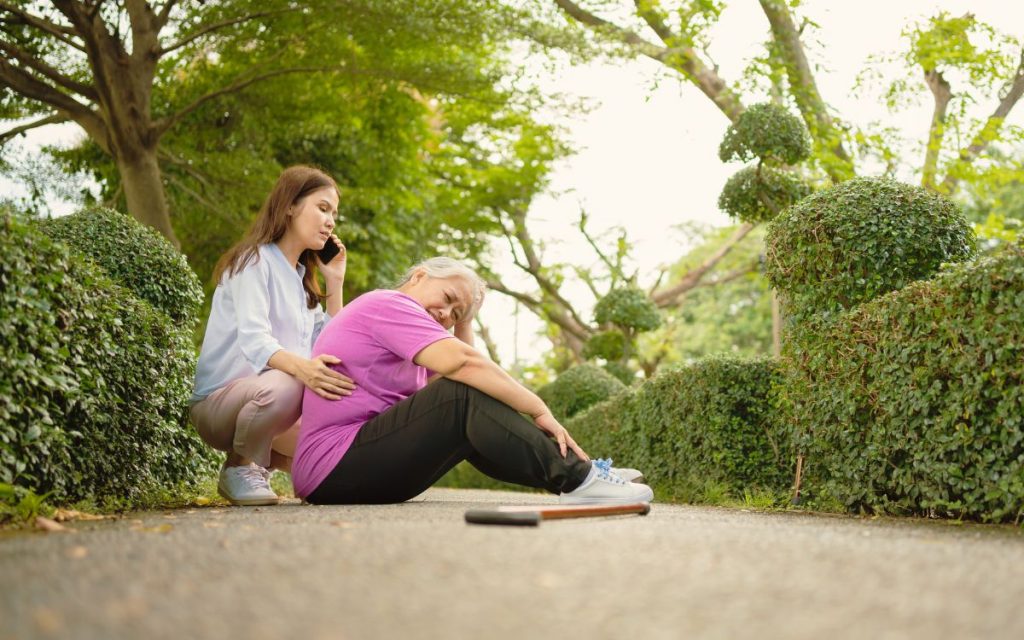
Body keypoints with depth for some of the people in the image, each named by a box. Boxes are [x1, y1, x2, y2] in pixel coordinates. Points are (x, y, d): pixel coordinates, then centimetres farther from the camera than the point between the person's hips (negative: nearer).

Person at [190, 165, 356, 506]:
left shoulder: (302, 279, 16)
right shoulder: (255, 261, -8)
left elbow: (329, 353, 9)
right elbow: (254, 340, -25)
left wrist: (335, 284, 5)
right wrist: (301, 367, -45)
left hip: (262, 400, 7)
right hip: (221, 399, -7)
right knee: (282, 385, -39)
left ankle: (261, 460, 7)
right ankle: (240, 467, -12)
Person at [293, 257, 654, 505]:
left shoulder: (391, 325, 23)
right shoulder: (386, 303, -8)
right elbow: (462, 363, -22)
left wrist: (463, 321, 13)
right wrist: (540, 410, -20)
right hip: (334, 467, -10)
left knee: (475, 422, 9)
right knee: (465, 397, -20)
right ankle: (578, 480, -19)